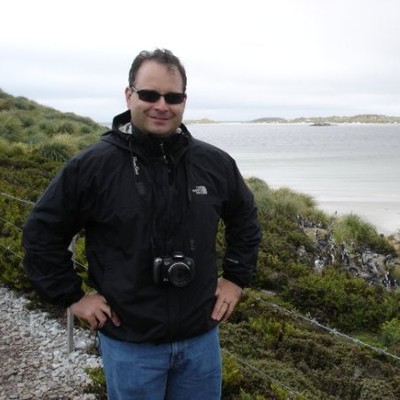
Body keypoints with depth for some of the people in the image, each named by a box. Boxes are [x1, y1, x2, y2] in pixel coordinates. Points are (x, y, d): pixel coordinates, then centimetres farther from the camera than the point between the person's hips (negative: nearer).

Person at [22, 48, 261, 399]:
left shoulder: (215, 163, -3)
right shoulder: (93, 166, -13)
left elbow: (245, 220, 15)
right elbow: (41, 233, -3)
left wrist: (236, 278, 9)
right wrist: (72, 296, -4)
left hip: (201, 336, 3)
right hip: (129, 341, -3)